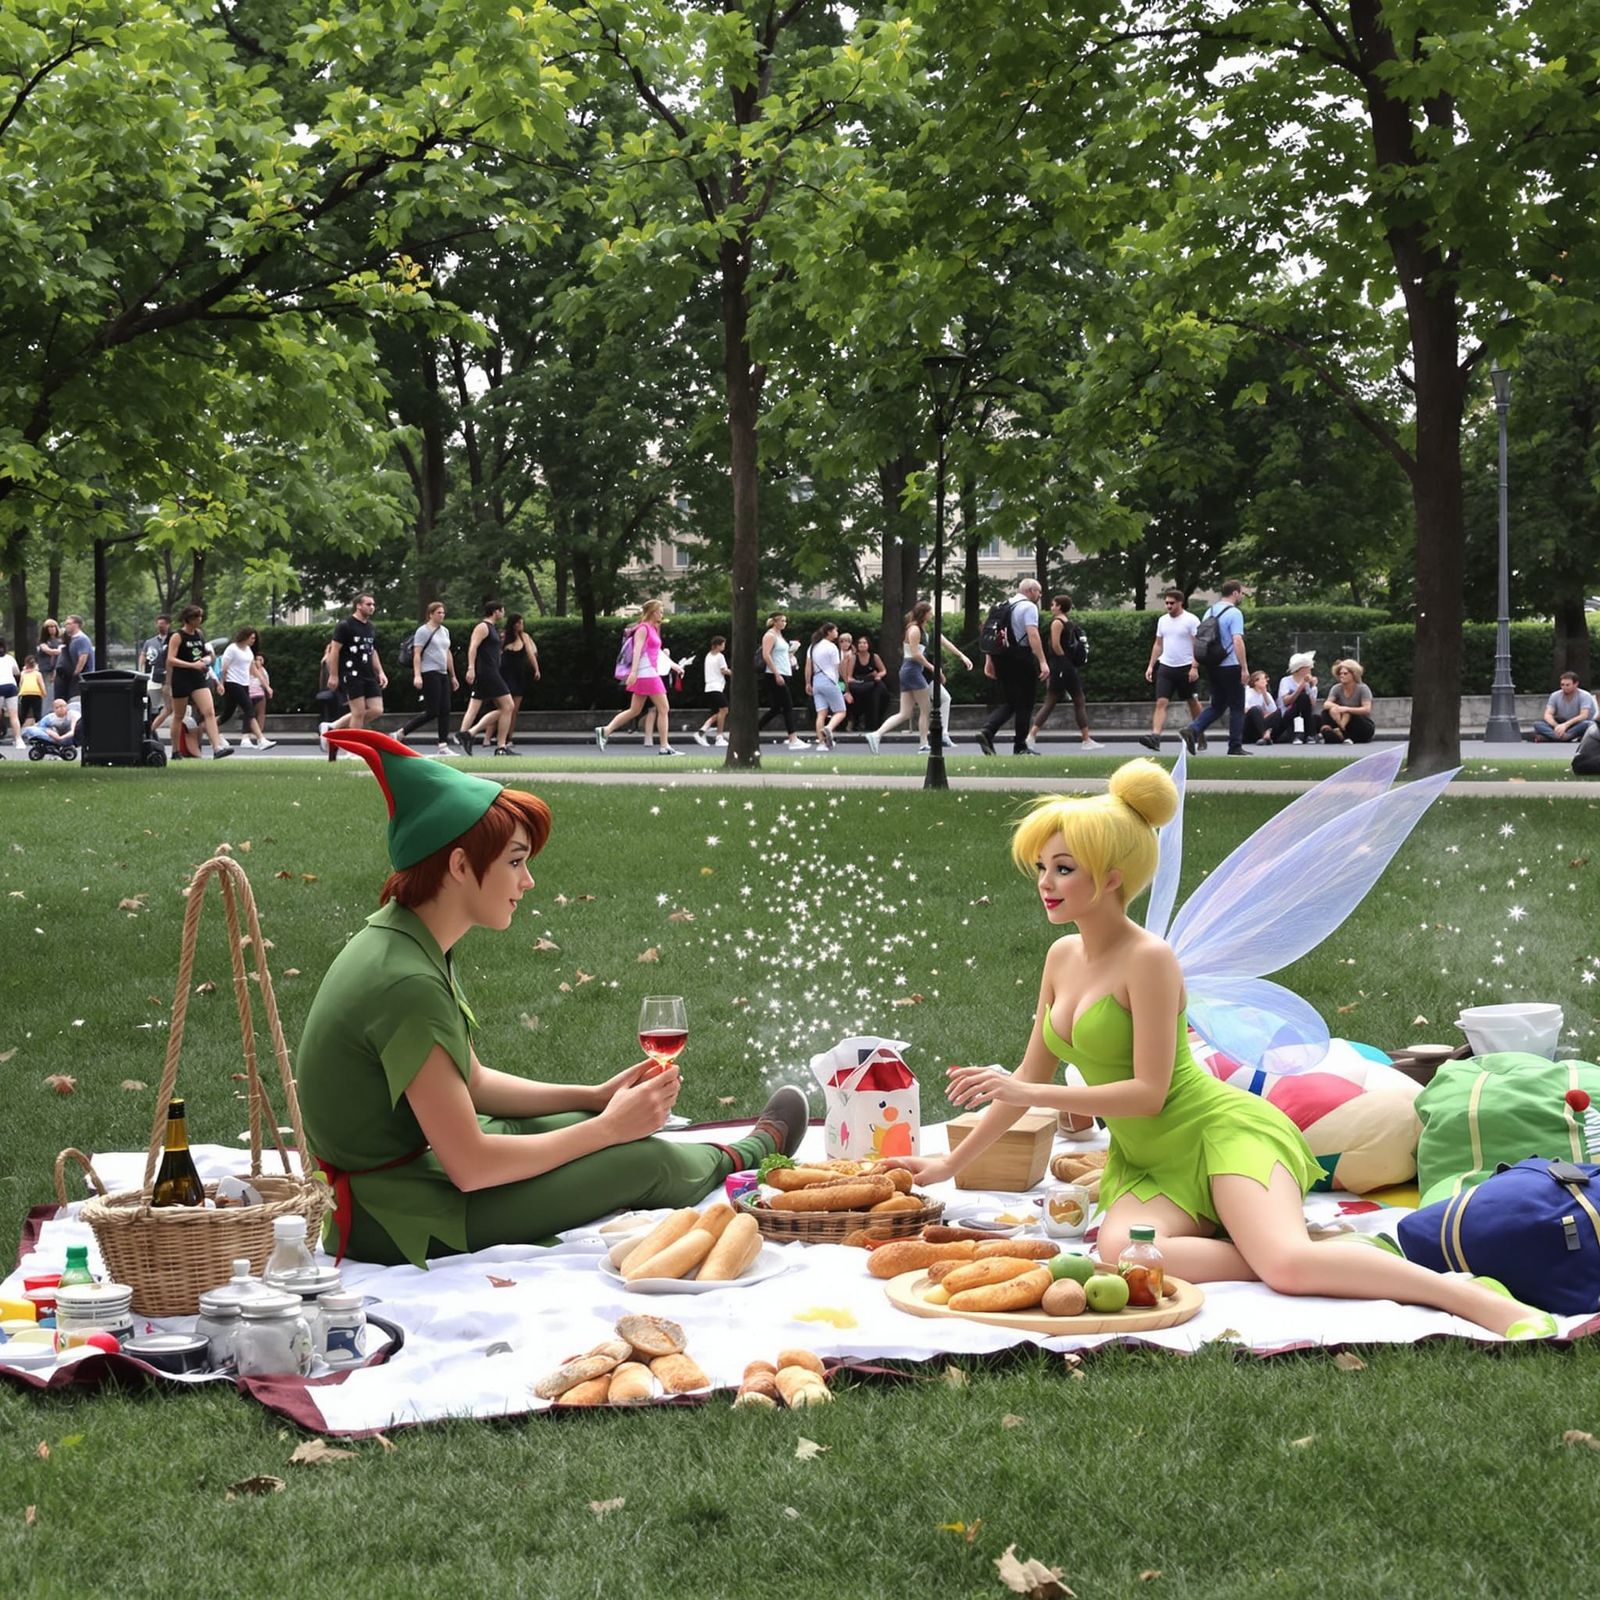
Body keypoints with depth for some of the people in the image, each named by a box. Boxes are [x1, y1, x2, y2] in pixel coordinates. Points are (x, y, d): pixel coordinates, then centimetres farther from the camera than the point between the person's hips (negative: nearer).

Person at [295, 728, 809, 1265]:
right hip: (404, 1226, -9)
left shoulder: (416, 942, 1)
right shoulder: (407, 983, -29)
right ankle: (745, 1156, 32)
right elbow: (470, 1167, -26)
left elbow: (471, 1082, 14)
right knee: (646, 1160, 1)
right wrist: (608, 1127, -15)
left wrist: (597, 1097, 6)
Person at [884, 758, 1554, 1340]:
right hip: (1148, 1161, 7)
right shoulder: (1063, 957, 9)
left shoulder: (1148, 958, -16)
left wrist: (1031, 1096, -18)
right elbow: (1031, 1078, 18)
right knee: (1120, 1253, -30)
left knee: (1287, 1264, -33)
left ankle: (1477, 1297, -19)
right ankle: (1317, 1252, -15)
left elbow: (1148, 1091, -19)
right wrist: (951, 1164, 21)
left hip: (1222, 1132, -7)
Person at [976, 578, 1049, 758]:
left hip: (1001, 658, 7)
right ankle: (1020, 747, 7)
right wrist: (1043, 662, -23)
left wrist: (989, 661, 17)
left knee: (1008, 702, 12)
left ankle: (987, 731, -10)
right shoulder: (1029, 607, -8)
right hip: (1021, 659, -7)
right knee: (1024, 704, 4)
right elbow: (1033, 635, -20)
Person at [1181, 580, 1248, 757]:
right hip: (1230, 667, -7)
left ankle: (1192, 730, -7)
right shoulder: (1234, 613, -14)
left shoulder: (1209, 611, 10)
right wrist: (1244, 668, -20)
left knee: (1217, 705, 13)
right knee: (1236, 707, 4)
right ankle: (1235, 747, 6)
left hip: (1212, 667, 7)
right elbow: (1237, 641, -22)